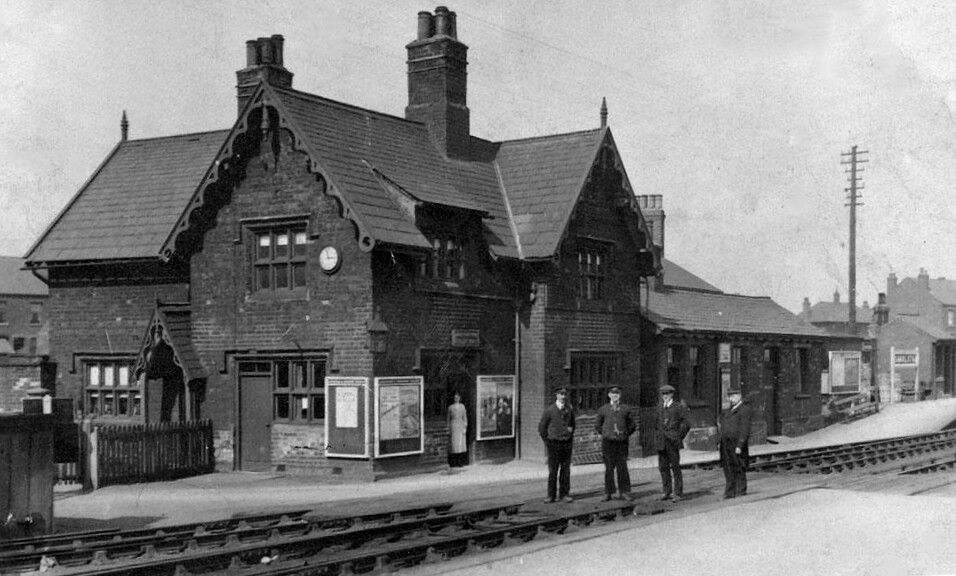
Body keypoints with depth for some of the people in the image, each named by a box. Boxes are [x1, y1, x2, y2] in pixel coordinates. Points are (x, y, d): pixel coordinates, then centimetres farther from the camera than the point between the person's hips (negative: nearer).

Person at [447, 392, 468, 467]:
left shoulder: (462, 406, 5)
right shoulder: (450, 407, 5)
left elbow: (465, 418, 5)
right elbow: (448, 419, 9)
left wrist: (465, 428, -4)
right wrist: (448, 430, 4)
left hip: (460, 426, 0)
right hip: (453, 426, 0)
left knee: (461, 443, -4)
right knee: (453, 444, -4)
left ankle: (461, 461, 0)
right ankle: (453, 462, -1)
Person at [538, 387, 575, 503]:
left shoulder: (569, 410, 7)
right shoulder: (549, 410, -4)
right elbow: (541, 427, 3)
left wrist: (571, 431, 11)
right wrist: (547, 441, 3)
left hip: (567, 443, 3)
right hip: (554, 443, -3)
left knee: (566, 470, 3)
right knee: (553, 471, -1)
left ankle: (564, 494, 9)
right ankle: (551, 496, 5)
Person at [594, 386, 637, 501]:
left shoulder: (625, 409, 10)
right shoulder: (603, 409, 9)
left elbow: (632, 425, 18)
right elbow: (597, 425, 19)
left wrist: (626, 434, 9)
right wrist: (603, 434, 10)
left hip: (622, 442, 0)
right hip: (608, 442, 0)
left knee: (622, 467, -2)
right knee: (609, 468, 1)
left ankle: (624, 492, 3)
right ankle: (608, 493, 6)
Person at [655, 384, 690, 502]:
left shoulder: (679, 407, -2)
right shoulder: (659, 407, 13)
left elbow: (686, 424, -2)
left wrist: (678, 437, -4)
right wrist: (657, 437, 13)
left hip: (672, 441, -5)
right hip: (661, 442, 5)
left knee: (675, 467, -4)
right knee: (663, 467, 6)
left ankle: (678, 493, 0)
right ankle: (667, 492, 14)